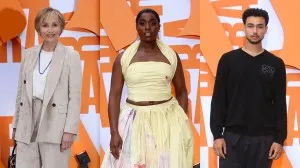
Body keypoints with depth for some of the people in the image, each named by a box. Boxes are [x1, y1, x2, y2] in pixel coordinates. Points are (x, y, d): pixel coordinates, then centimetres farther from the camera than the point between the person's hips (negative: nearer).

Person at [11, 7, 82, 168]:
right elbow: (21, 92, 14)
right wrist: (16, 124, 12)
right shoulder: (28, 54, 12)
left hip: (55, 126, -4)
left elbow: (75, 96, -4)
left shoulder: (71, 56, -1)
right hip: (27, 124, 4)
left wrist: (70, 130, -11)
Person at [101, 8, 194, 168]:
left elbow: (182, 92, 8)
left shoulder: (171, 55, 4)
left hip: (168, 120, 1)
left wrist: (184, 124, -1)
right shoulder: (123, 57, 0)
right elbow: (114, 96, -2)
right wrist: (114, 132, -10)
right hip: (135, 121, -1)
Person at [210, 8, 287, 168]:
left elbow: (280, 104, 4)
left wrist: (280, 138, -2)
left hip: (263, 138, 1)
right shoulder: (228, 60, 1)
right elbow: (218, 100, 0)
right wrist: (217, 134, -7)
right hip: (233, 136, -1)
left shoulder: (276, 64, 4)